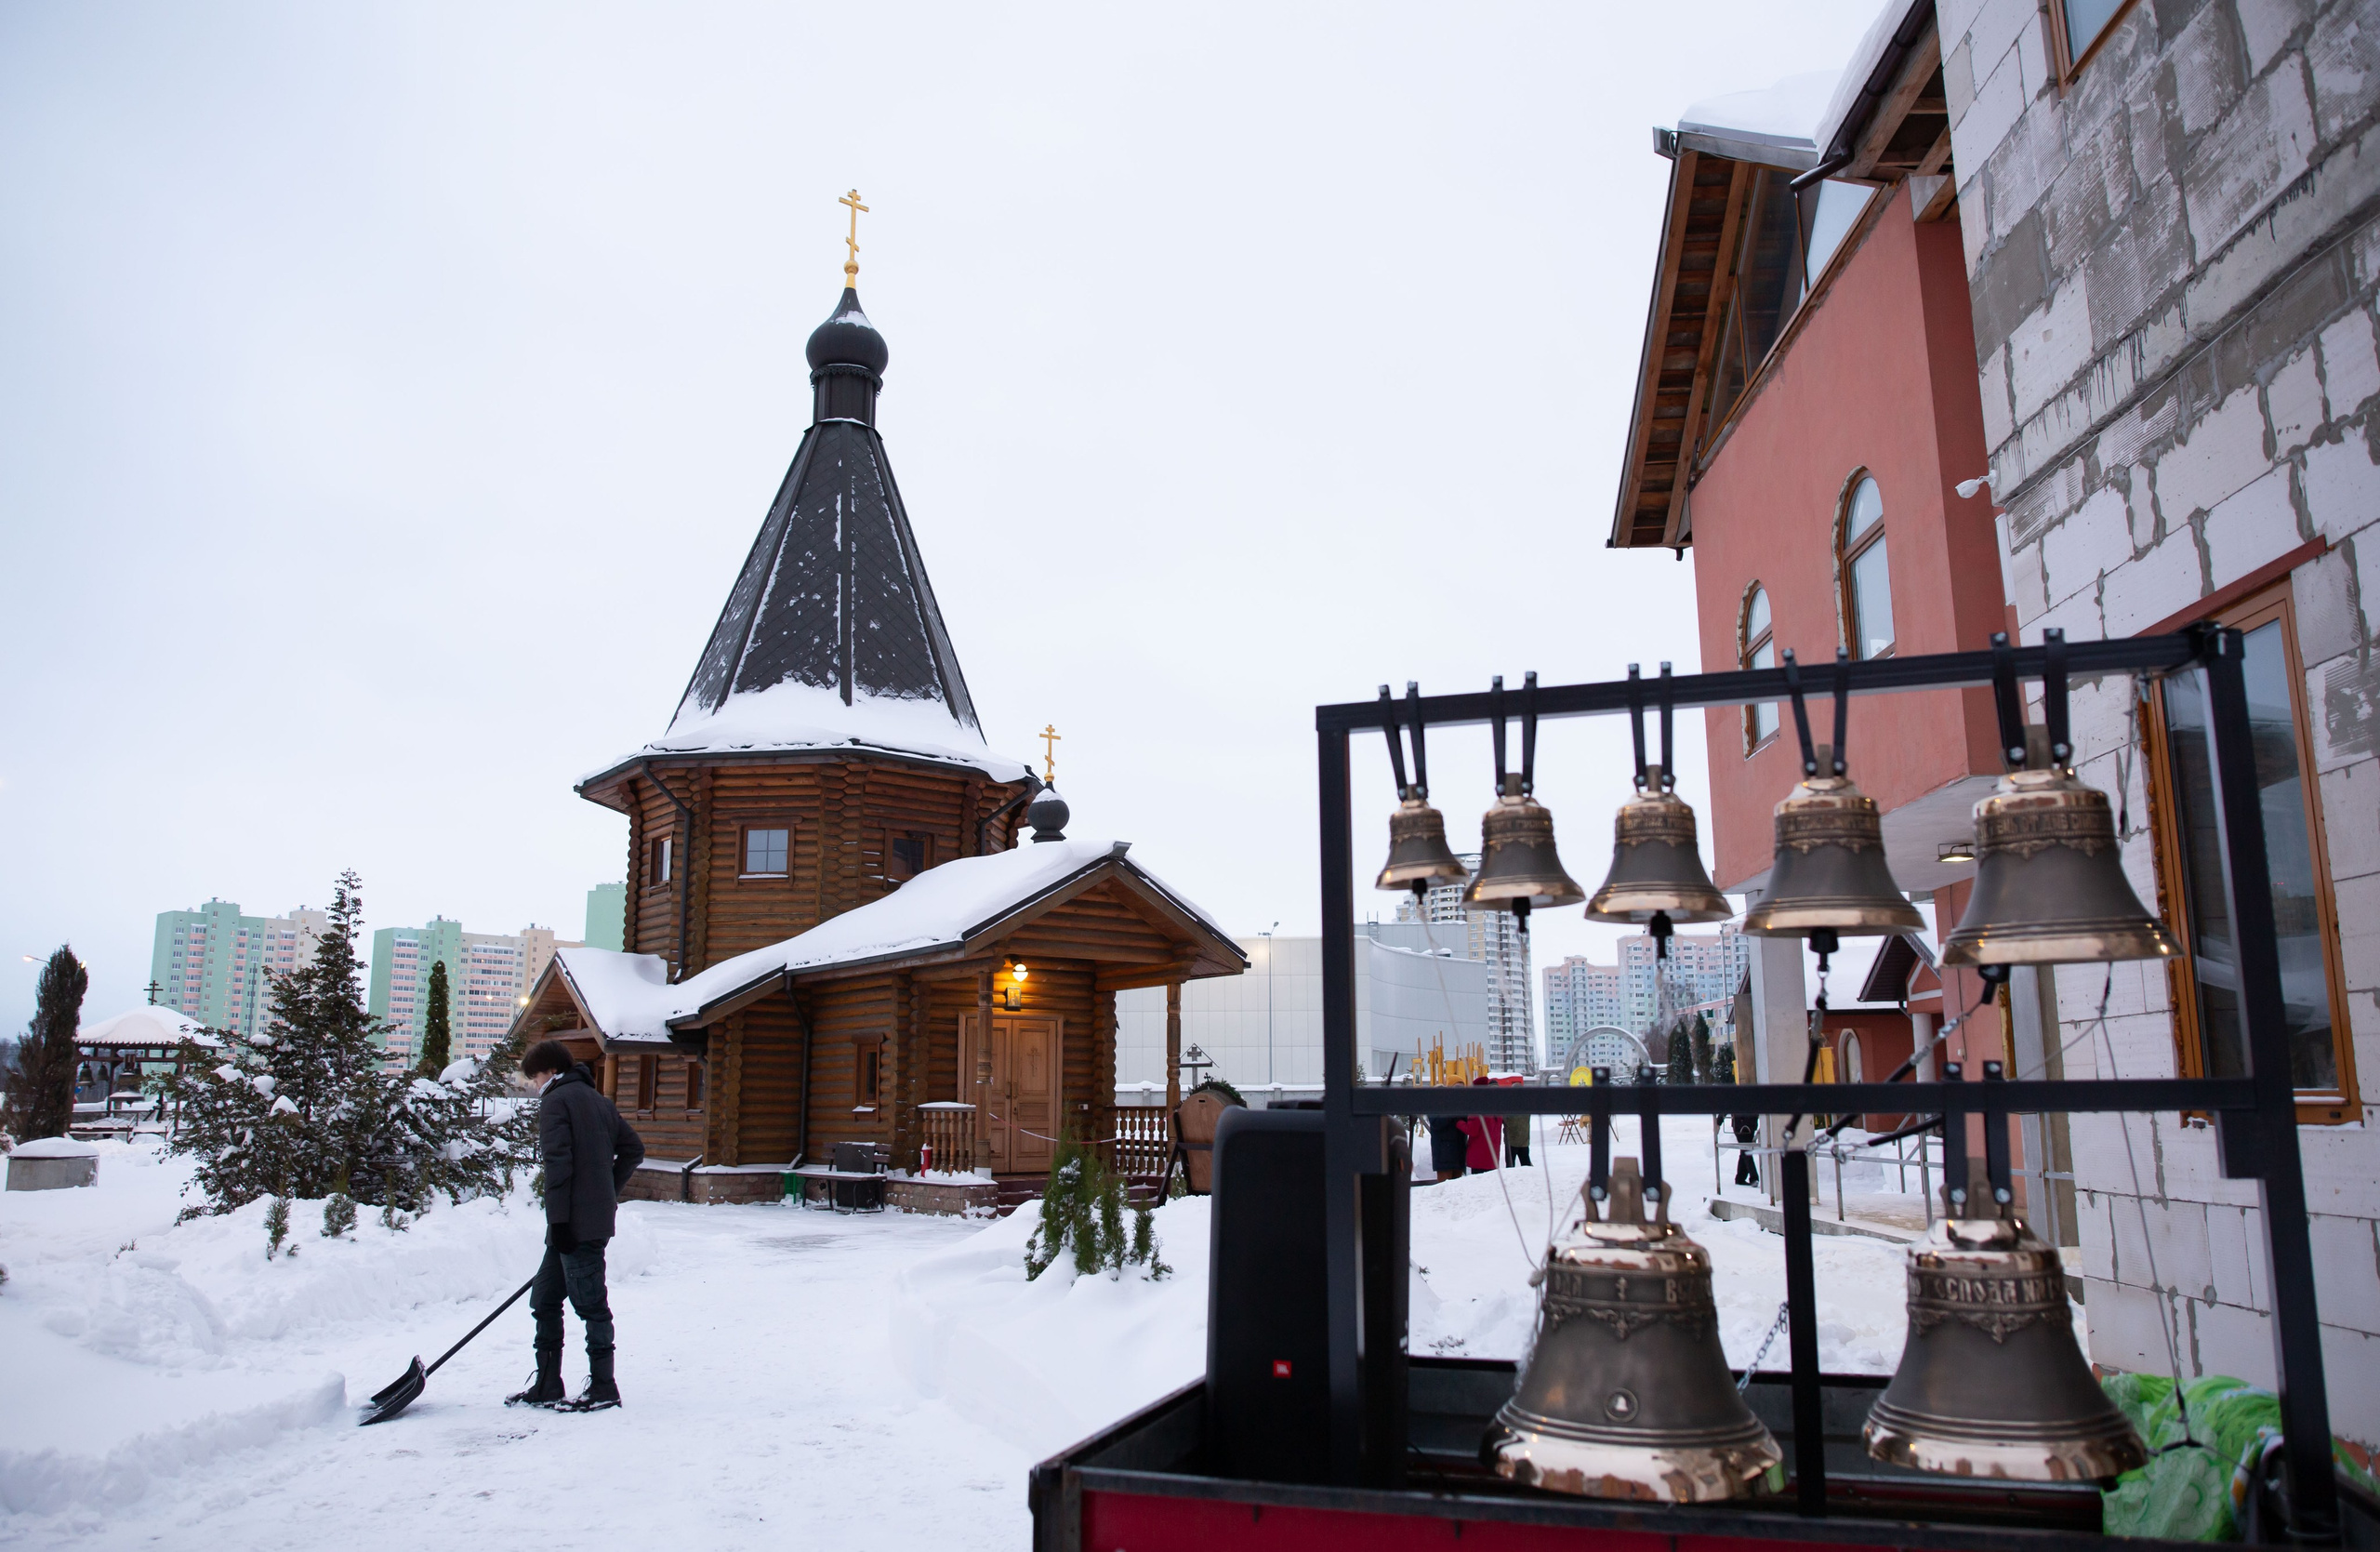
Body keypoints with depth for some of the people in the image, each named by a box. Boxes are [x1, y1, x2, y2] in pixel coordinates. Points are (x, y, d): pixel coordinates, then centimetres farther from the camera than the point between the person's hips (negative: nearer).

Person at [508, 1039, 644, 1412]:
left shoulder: (556, 1101, -8)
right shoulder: (597, 1098, 18)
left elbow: (558, 1164, -17)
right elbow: (634, 1148, 18)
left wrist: (558, 1220, -18)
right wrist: (608, 1192, 19)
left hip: (576, 1224, -9)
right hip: (597, 1218, 9)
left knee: (591, 1304, -2)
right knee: (545, 1300, 16)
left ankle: (603, 1388, 4)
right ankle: (547, 1386, 20)